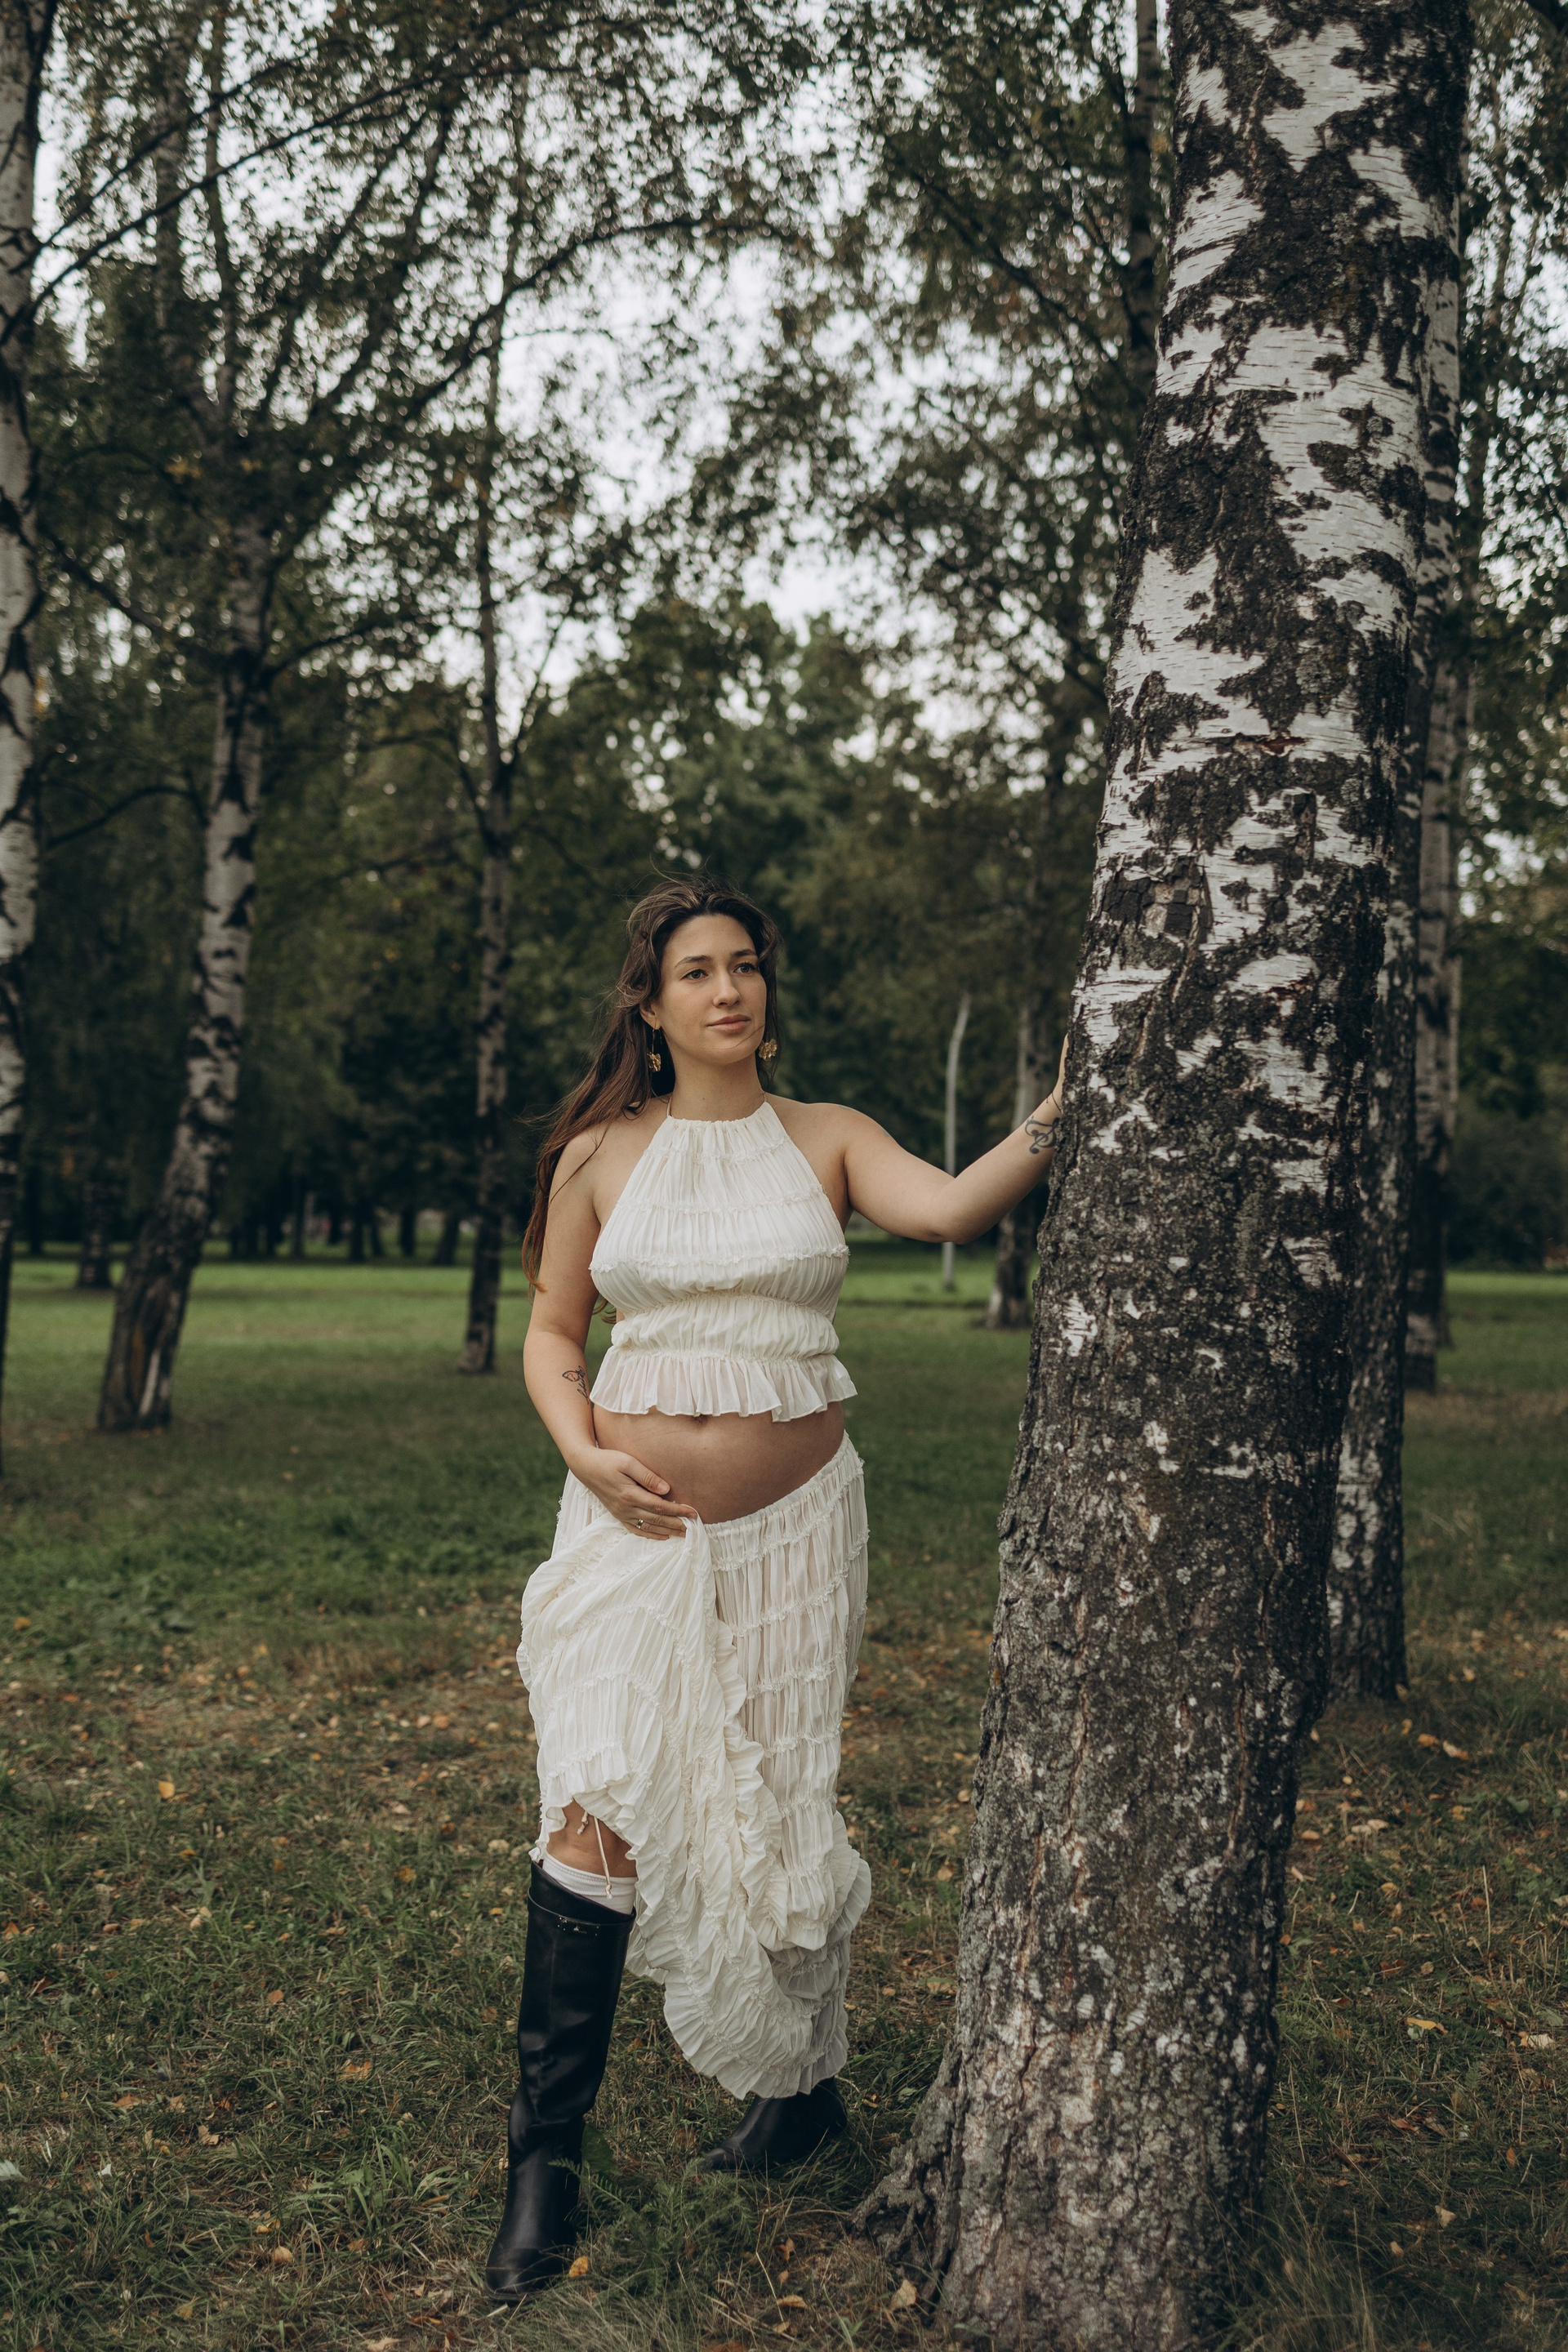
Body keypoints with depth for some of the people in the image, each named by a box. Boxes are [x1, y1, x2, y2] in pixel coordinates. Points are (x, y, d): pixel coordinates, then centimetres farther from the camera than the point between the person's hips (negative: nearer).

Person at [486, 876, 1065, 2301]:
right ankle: (546, 2163, 4)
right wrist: (583, 1448, -8)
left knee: (781, 1813, 11)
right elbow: (553, 1330, 9)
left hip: (790, 1527, 1)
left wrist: (1067, 1108, -31)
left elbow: (953, 1206, -16)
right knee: (597, 1818, -9)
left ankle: (802, 2085, 36)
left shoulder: (825, 1141, 2)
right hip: (635, 1526, 0)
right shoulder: (601, 1154, 3)